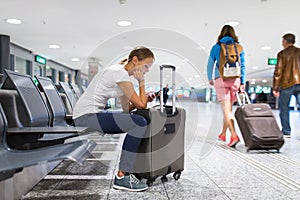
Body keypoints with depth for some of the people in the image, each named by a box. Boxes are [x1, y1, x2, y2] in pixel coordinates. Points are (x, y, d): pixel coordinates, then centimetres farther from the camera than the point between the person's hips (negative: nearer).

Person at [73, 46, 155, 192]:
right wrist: (141, 82, -4)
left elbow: (127, 108, 15)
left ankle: (132, 167, 21)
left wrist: (145, 98, 3)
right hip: (86, 116, -10)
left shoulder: (121, 72, 15)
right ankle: (122, 177, -15)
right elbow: (141, 105, -14)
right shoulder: (120, 73, -15)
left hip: (92, 115, 10)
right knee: (139, 123, -21)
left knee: (136, 122, 16)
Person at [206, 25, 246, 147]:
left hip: (221, 79, -3)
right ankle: (223, 134, 28)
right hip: (235, 80, 3)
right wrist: (242, 83, 8)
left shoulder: (216, 47, 2)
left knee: (226, 109, -6)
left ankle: (234, 135, -20)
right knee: (228, 108, 15)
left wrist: (210, 79, 23)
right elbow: (242, 66, 5)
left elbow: (210, 65, 8)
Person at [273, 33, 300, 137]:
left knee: (284, 108, 8)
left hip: (287, 83, -4)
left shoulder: (282, 53, 0)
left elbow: (278, 71, -5)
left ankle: (286, 132, 7)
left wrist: (275, 88, -2)